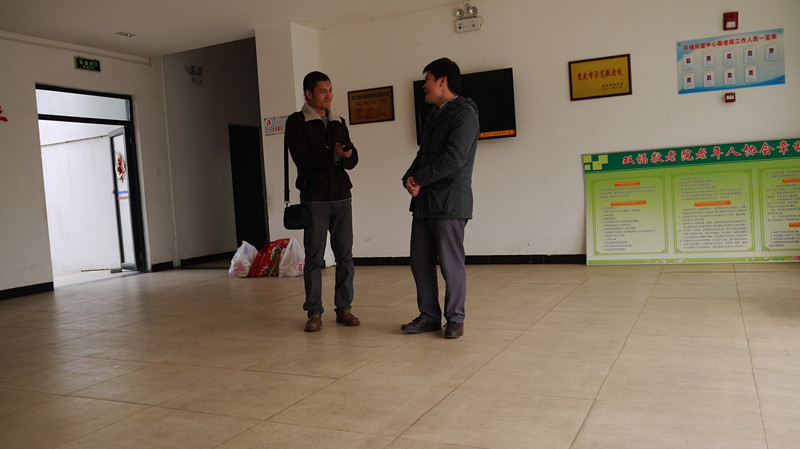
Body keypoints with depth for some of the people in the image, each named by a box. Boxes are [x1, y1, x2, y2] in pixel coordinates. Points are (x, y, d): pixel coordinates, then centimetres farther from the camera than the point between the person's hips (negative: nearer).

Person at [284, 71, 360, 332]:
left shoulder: (338, 123, 15)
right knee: (314, 257, 0)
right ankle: (314, 312, 9)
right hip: (314, 199, -4)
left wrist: (348, 154, -15)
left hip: (342, 196, 5)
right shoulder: (296, 122, 0)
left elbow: (352, 160, 8)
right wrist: (333, 154, -22)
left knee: (345, 254, 6)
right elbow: (302, 158, -13)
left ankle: (344, 308, 15)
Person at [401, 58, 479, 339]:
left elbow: (454, 157, -19)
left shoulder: (464, 113, -9)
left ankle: (455, 319, 15)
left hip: (450, 202, -9)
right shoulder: (433, 116, 20)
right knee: (420, 262, 10)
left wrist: (420, 178, -11)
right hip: (424, 201, 9)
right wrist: (410, 178, -1)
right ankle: (429, 316, 22)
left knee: (451, 263, -1)